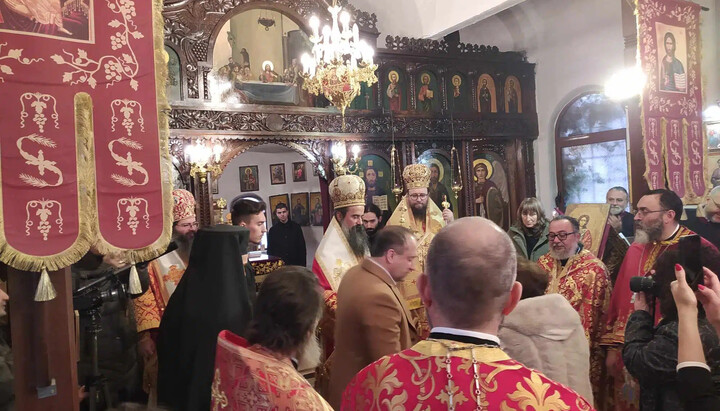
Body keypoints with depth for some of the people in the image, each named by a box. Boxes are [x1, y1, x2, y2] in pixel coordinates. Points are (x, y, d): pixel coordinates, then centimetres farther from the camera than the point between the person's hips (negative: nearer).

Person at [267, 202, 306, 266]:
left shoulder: (296, 227, 4)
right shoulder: (273, 230, 5)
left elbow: (302, 247, 4)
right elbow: (270, 250, 8)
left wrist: (303, 265, -2)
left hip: (295, 265, 0)